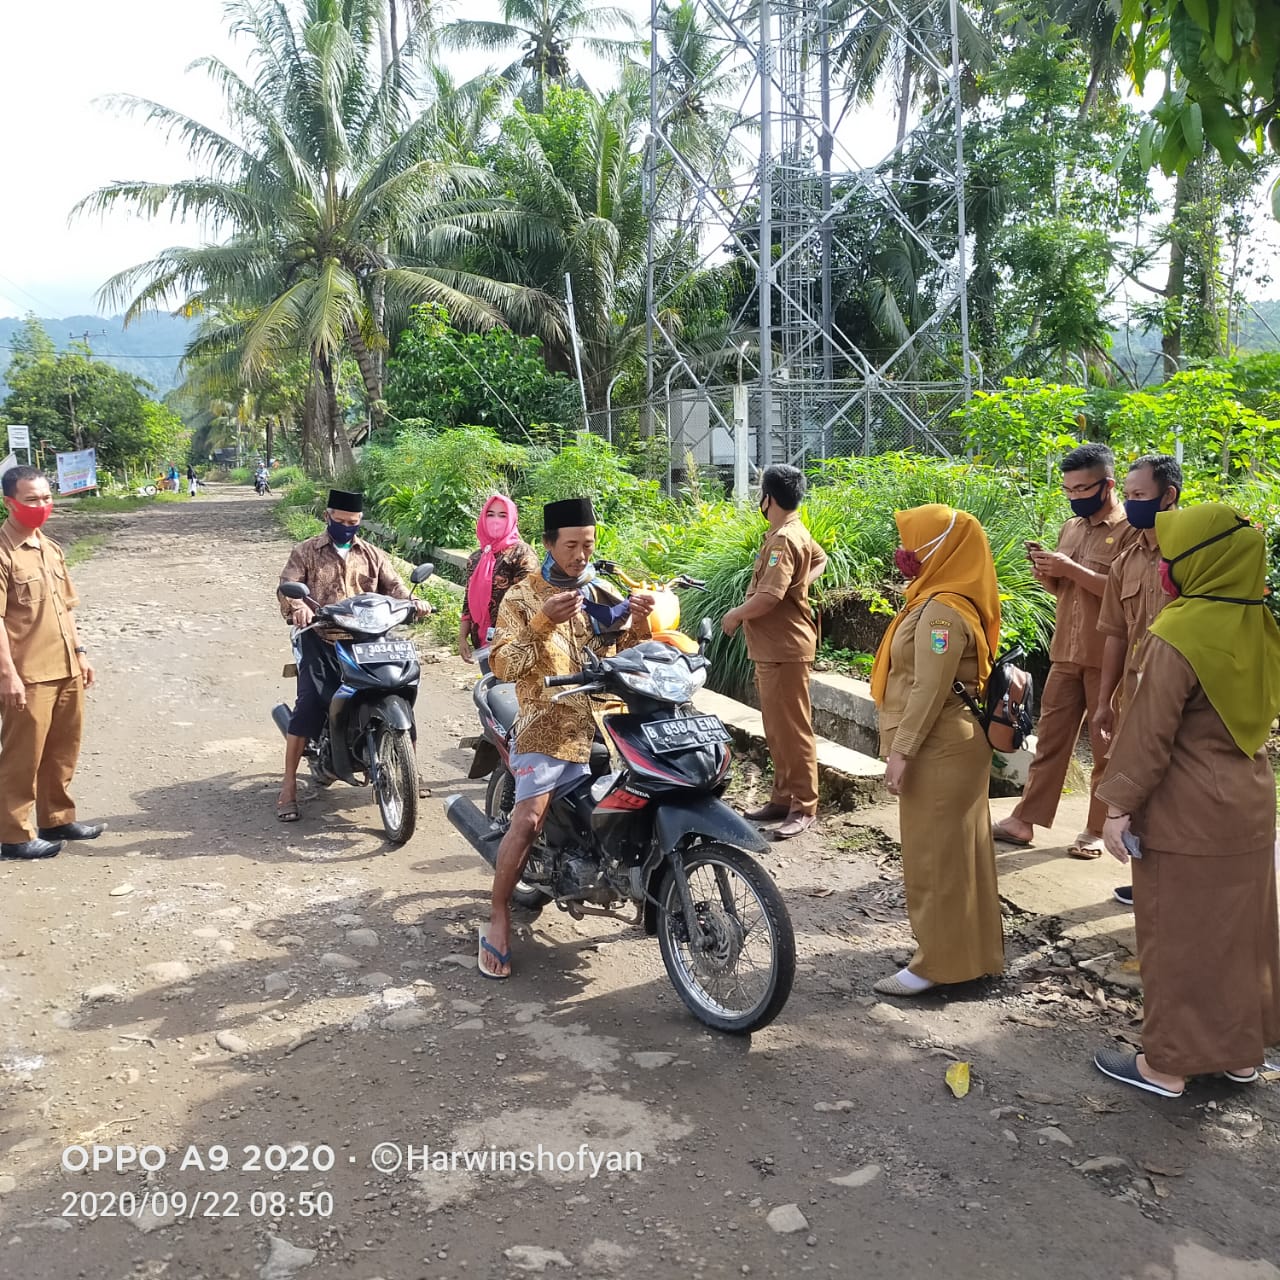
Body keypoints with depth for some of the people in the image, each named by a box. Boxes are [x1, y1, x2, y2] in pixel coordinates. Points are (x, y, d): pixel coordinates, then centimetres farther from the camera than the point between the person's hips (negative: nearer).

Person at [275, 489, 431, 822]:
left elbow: (392, 585, 6)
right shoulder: (306, 552, 6)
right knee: (307, 707, -17)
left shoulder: (372, 555, 16)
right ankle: (289, 785, -8)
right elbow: (287, 586, -7)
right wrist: (297, 607, -30)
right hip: (322, 640, -3)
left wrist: (413, 601, -16)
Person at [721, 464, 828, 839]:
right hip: (773, 648, 11)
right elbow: (820, 560, 32)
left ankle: (804, 807, 3)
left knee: (792, 729, -4)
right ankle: (783, 798, 24)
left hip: (785, 649, -11)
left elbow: (769, 597, -27)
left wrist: (734, 615, -11)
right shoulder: (795, 532, 13)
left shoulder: (782, 540, -19)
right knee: (776, 729, 16)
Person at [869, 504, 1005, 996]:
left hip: (939, 751, -10)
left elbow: (929, 691, -24)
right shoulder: (941, 600, 13)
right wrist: (904, 746, 19)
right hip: (946, 747, 10)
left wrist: (901, 751, -22)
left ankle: (939, 962, 6)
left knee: (935, 853, -3)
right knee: (952, 850, 16)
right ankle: (967, 948, 27)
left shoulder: (941, 610, -20)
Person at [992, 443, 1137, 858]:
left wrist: (1072, 569, -21)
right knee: (1050, 738, 9)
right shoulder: (1071, 527, 12)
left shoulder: (1132, 530, -10)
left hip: (1109, 657, -6)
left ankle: (1099, 829, 16)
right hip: (1066, 653, 7)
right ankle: (1025, 820, 14)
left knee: (1108, 747, 5)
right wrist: (1047, 573, -2)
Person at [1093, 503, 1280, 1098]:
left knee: (1178, 936, 5)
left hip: (1186, 816, -7)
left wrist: (1118, 804, -11)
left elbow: (1147, 733, -19)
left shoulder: (1178, 635, -21)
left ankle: (1167, 1064, 18)